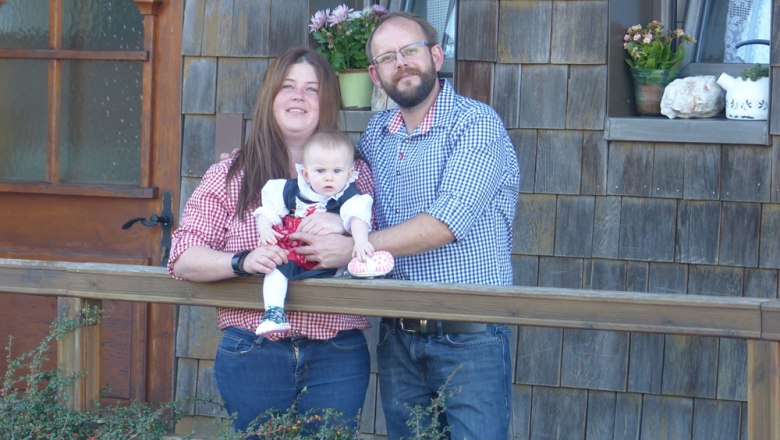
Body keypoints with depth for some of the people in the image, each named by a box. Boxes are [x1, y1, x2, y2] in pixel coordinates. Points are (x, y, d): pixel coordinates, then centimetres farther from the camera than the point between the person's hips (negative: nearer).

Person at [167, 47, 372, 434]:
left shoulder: (354, 172, 7)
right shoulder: (230, 176, 3)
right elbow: (184, 258, -3)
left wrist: (346, 229, -18)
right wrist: (242, 261, -22)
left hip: (337, 357, 1)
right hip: (253, 355, -1)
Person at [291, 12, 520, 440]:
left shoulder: (477, 124, -11)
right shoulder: (376, 132, 9)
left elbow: (444, 225, -21)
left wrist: (350, 248, -20)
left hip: (468, 339, -6)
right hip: (397, 335, 6)